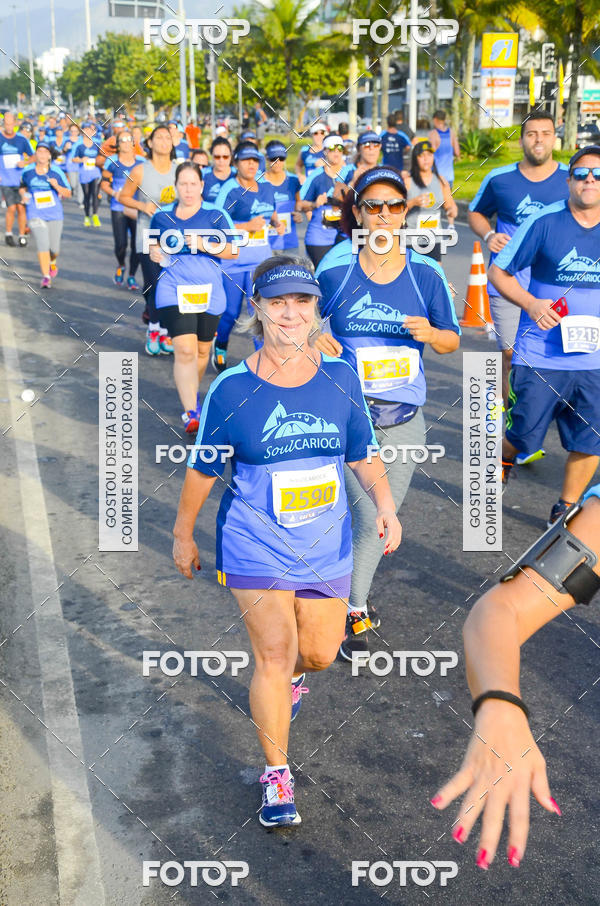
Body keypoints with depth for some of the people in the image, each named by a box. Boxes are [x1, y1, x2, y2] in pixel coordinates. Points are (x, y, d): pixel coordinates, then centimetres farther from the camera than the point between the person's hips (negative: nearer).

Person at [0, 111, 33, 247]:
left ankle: (22, 236, 9)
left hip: (20, 179, 2)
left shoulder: (21, 139, 4)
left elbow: (33, 156, 12)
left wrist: (25, 162, -8)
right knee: (11, 207, -11)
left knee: (21, 208, -3)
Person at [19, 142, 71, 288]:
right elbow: (22, 186, 21)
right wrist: (23, 195, -1)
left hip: (55, 214, 0)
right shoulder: (27, 171, 2)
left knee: (54, 248, 6)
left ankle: (52, 263, 41)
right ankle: (46, 276, -10)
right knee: (42, 245, -16)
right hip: (35, 214, 0)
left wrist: (57, 186, -20)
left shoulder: (56, 171, -4)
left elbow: (68, 193, -1)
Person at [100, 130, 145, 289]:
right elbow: (104, 184, 7)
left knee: (137, 245, -3)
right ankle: (120, 267, 26)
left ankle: (131, 277, 15)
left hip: (137, 209, 1)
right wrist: (115, 193, -12)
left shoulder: (141, 162, 4)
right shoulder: (112, 162, 1)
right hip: (118, 209, -1)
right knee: (121, 244, -8)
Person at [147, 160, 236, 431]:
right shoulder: (162, 216, 6)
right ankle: (191, 412, -15)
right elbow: (153, 243, 21)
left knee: (202, 350, 14)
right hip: (174, 290, -1)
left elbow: (233, 251, 0)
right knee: (185, 350, -16)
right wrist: (154, 252, -3)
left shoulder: (216, 215, 0)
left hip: (209, 291, 1)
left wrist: (205, 245, -16)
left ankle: (190, 392, 41)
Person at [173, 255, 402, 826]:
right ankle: (277, 776, 11)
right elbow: (202, 469, 1)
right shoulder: (232, 389, -11)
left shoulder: (341, 378, -3)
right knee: (272, 654, -8)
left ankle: (291, 674, 51)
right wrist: (183, 534, 8)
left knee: (319, 653, 12)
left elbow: (363, 456, 6)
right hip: (255, 547, -3)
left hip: (326, 546, 3)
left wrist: (384, 505, -10)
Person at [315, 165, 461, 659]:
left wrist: (430, 334, -15)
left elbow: (452, 341, 7)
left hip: (405, 418, 3)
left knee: (382, 517, 13)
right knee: (371, 519, -7)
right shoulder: (335, 269, -4)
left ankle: (351, 599, 36)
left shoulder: (426, 273, 0)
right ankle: (355, 612, 17)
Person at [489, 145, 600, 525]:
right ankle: (504, 461, 40)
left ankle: (566, 508, 28)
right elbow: (498, 272, 0)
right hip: (540, 355, -3)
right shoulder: (544, 222, -7)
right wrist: (531, 304, -15)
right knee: (525, 434, 4)